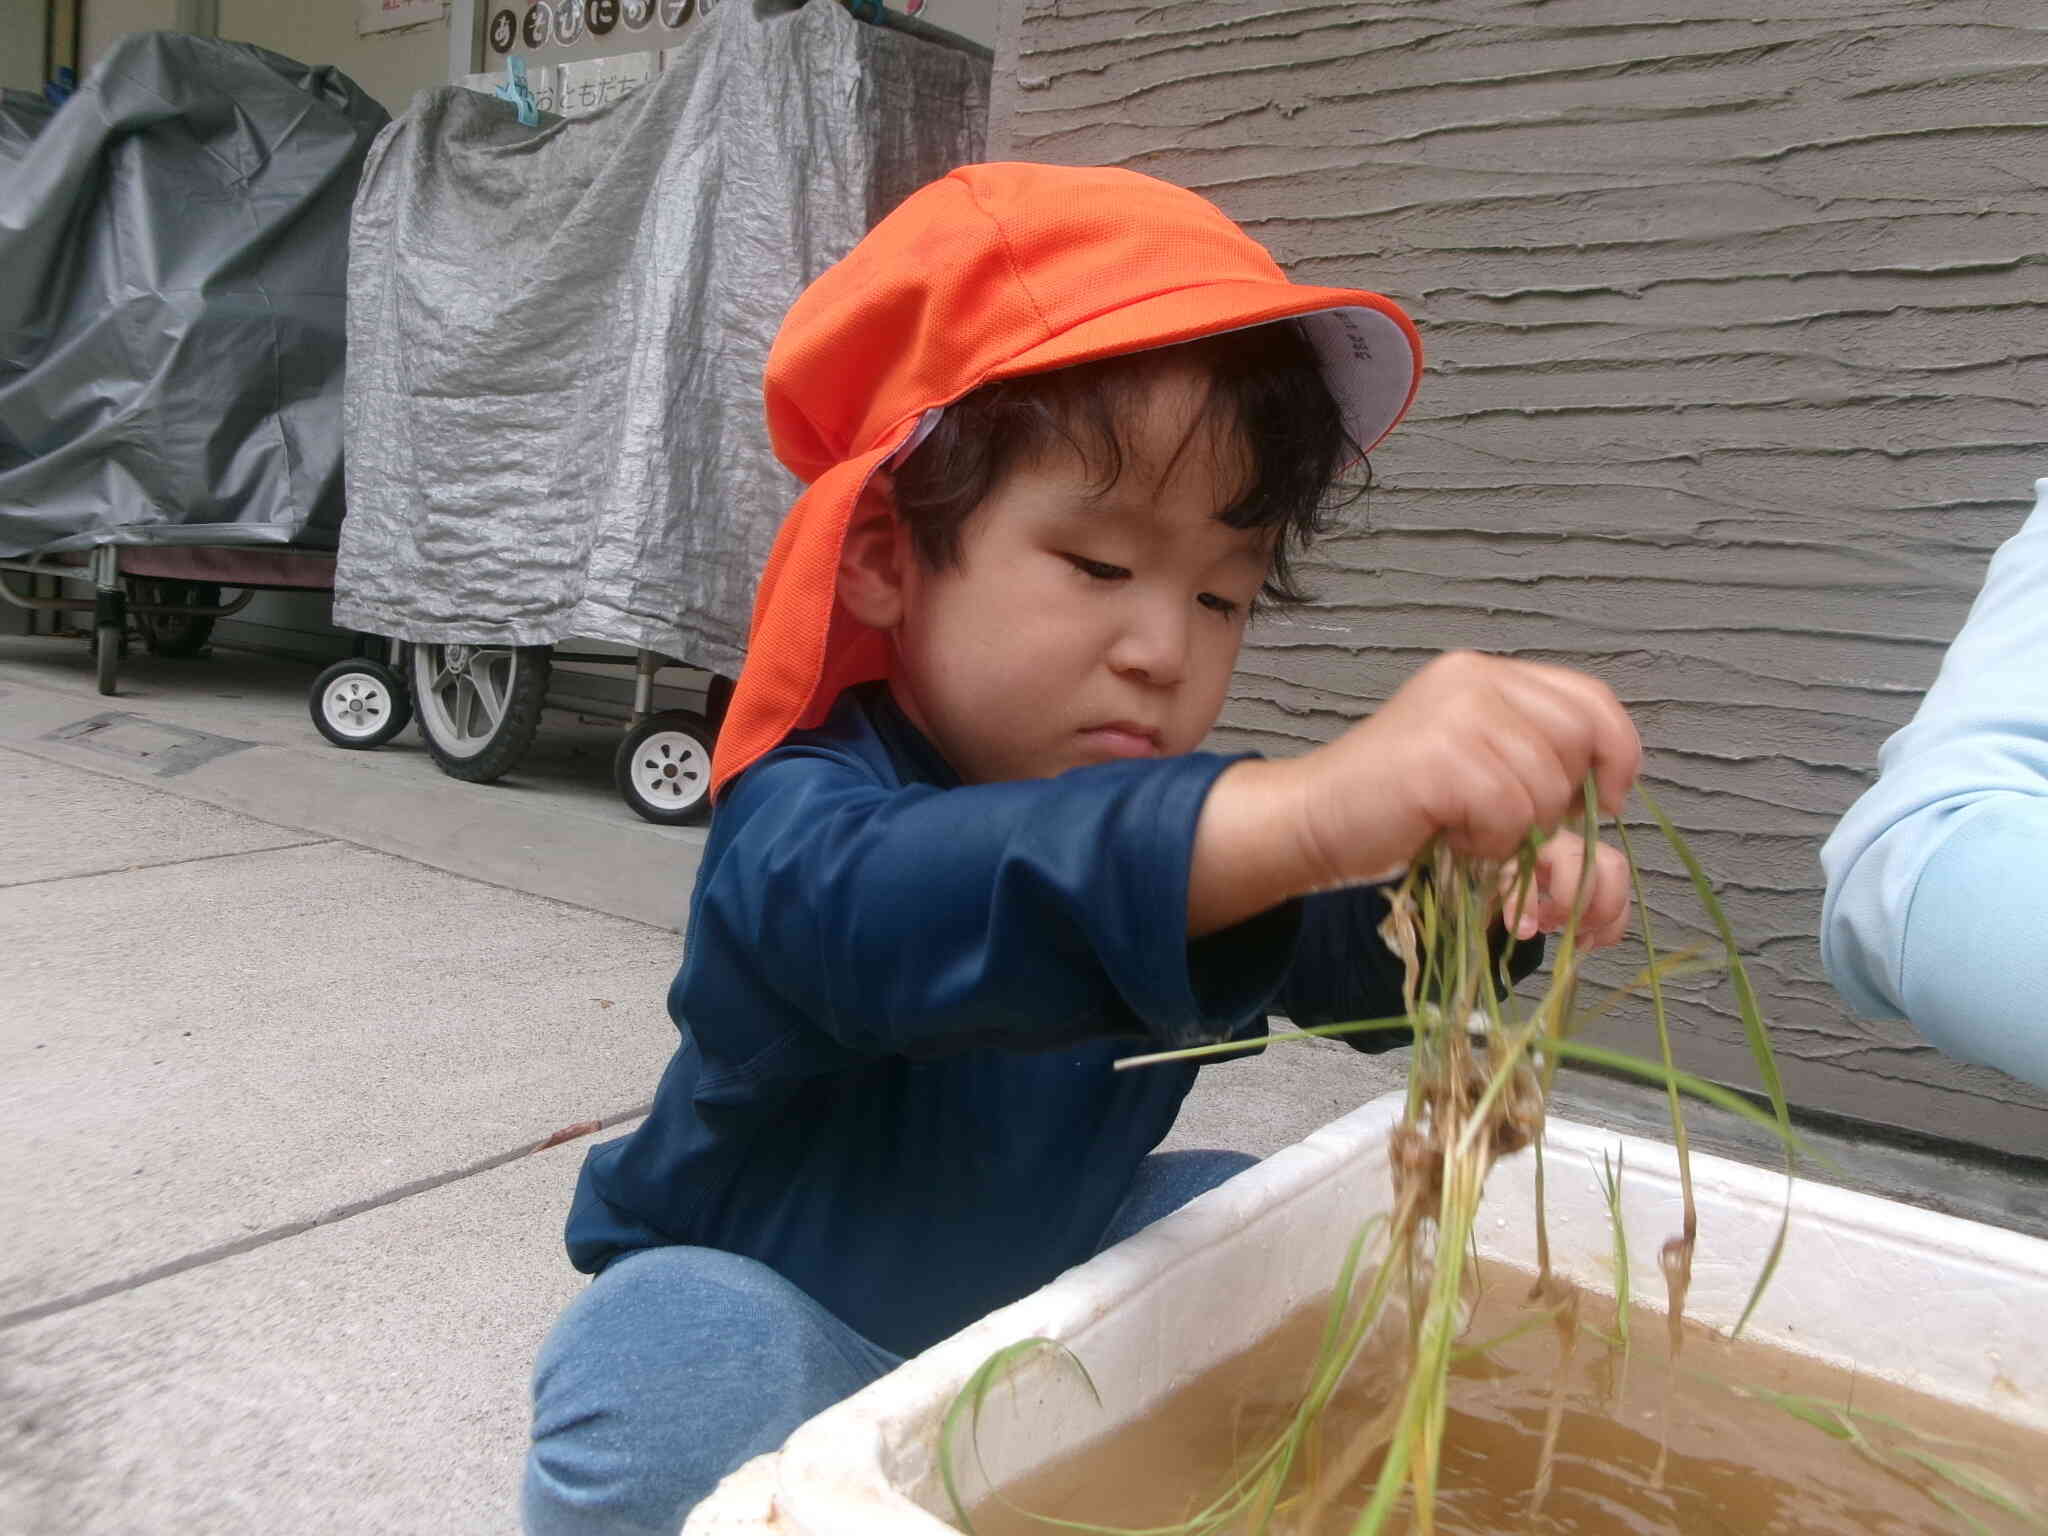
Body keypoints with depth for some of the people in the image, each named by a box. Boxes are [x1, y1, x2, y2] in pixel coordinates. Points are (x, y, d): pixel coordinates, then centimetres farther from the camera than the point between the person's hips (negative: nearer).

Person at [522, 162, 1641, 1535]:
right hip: (767, 1310, -6)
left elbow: (1364, 971, -1)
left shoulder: (1169, 813, -10)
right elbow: (884, 908, -57)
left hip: (1026, 1288, 6)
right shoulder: (803, 817, -33)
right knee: (664, 1368, -36)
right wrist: (1304, 812, -72)